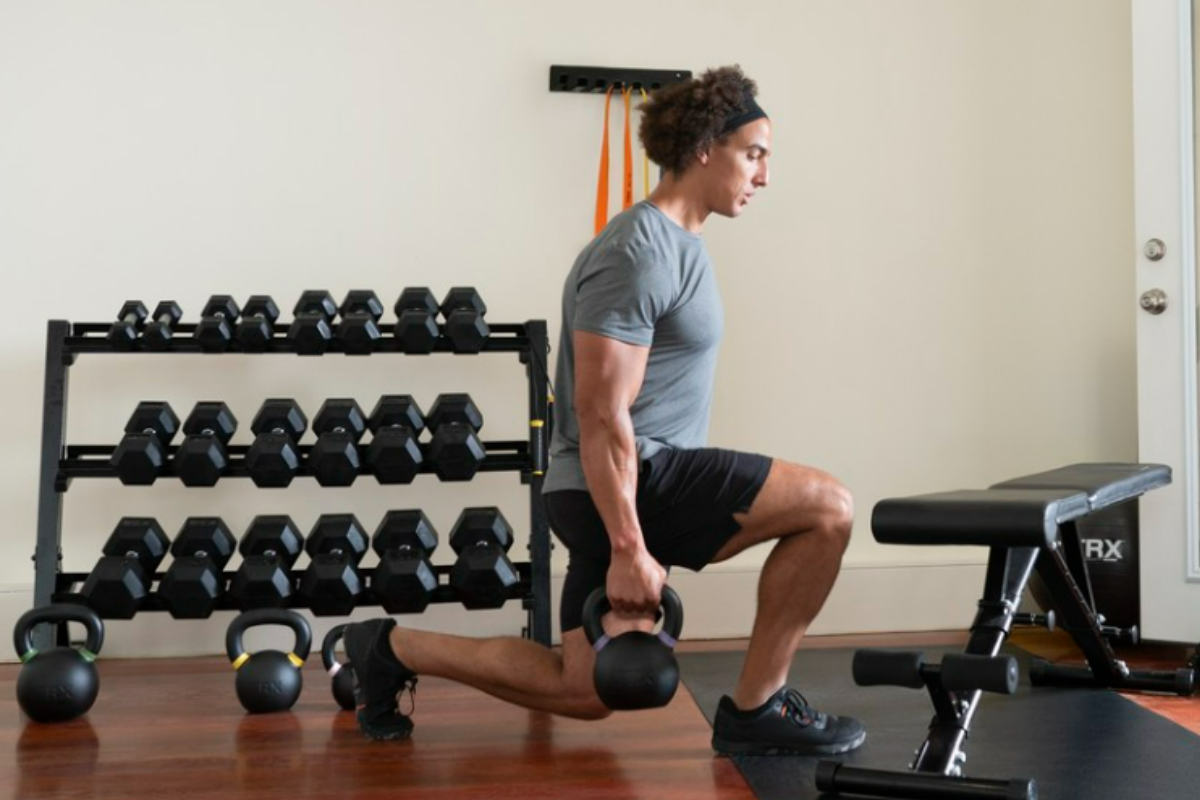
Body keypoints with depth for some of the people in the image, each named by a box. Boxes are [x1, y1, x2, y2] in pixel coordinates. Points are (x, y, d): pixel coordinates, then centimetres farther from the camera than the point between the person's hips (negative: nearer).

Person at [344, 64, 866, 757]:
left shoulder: (675, 243, 16)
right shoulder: (639, 255, -18)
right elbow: (601, 414, -22)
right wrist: (630, 549, -23)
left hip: (640, 481, 10)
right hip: (626, 485, -10)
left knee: (585, 692, 16)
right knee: (827, 506, -16)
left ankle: (392, 650, 24)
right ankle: (757, 709, -3)